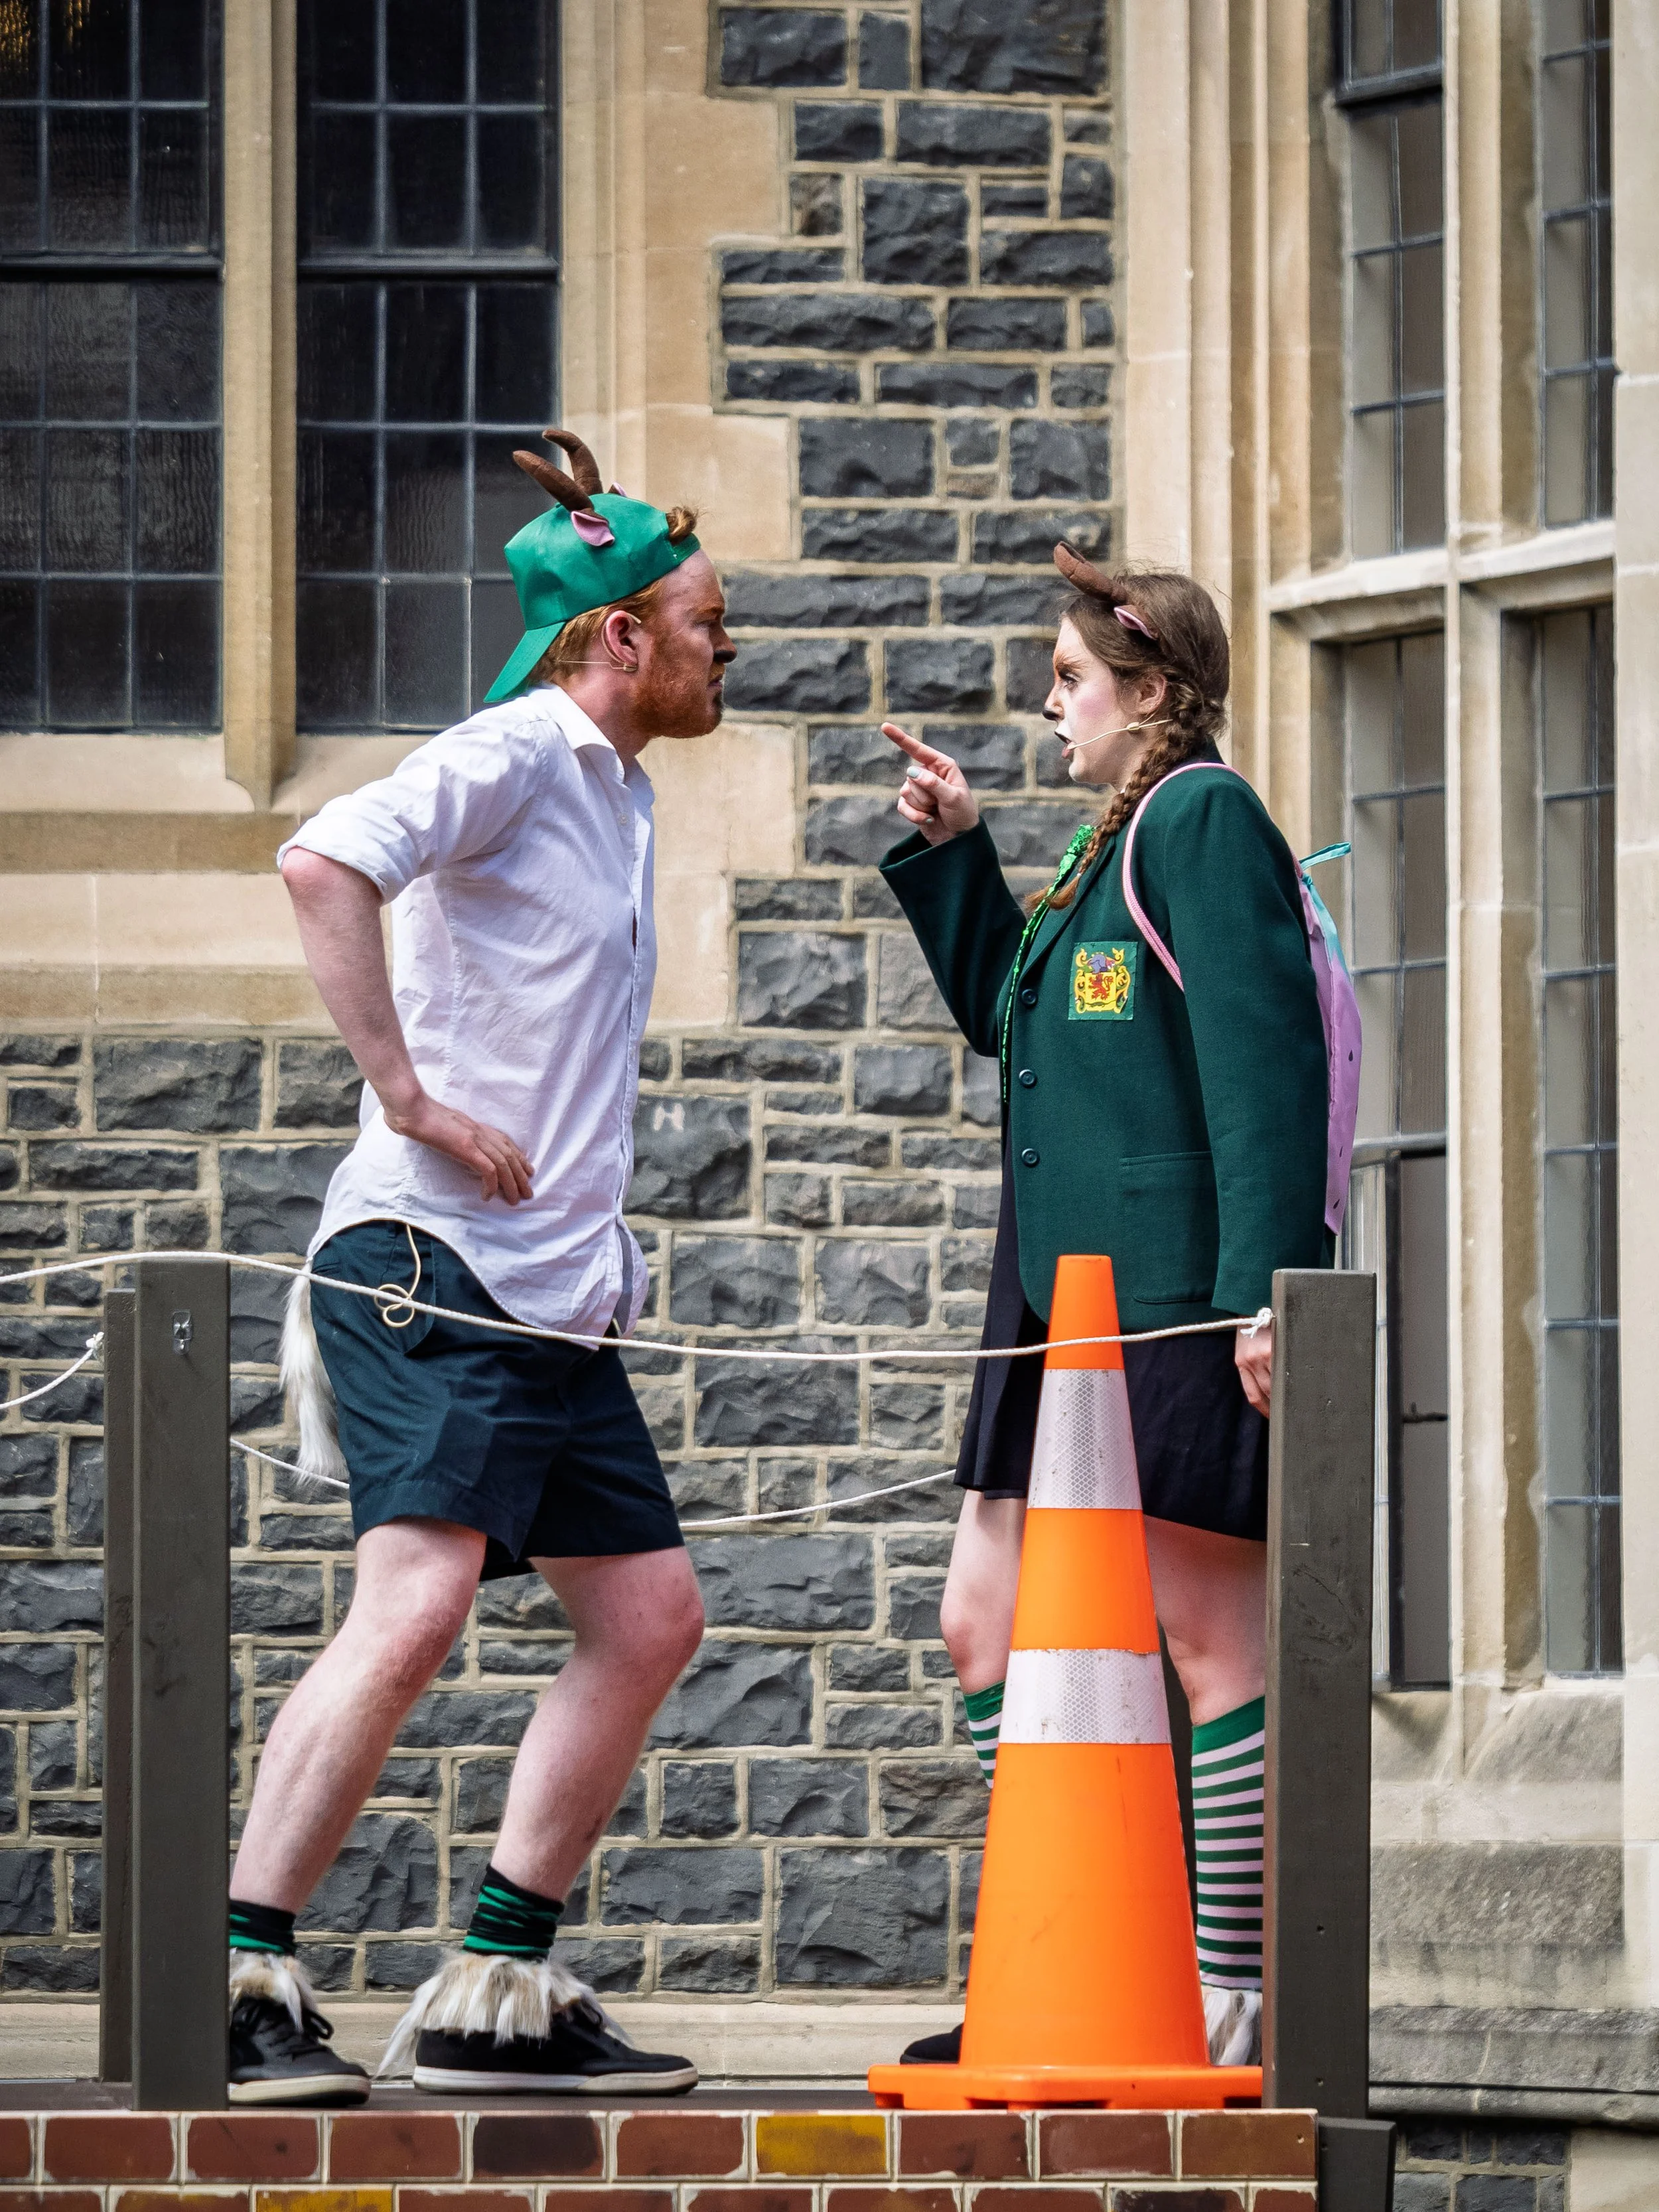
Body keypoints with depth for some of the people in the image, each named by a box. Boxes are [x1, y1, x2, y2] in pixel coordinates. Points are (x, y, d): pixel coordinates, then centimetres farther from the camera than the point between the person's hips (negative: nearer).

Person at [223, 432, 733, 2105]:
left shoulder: (615, 795, 21)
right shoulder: (512, 758, -8)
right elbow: (324, 864, -26)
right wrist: (406, 1093, -23)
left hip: (558, 1292, 10)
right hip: (430, 1265, -10)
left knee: (649, 1617, 8)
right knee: (413, 1605, -20)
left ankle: (495, 1993, 12)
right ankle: (238, 1981, -17)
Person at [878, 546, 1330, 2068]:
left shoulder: (1205, 819, -9)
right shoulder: (1117, 845, 20)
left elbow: (1264, 1059, -18)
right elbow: (1006, 1018, 33)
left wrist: (1267, 1285, -24)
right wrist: (953, 854, 23)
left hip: (1182, 1303, -10)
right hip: (1068, 1302, 10)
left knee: (1209, 1634, -5)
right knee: (985, 1627, 9)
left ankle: (1239, 1993, -1)